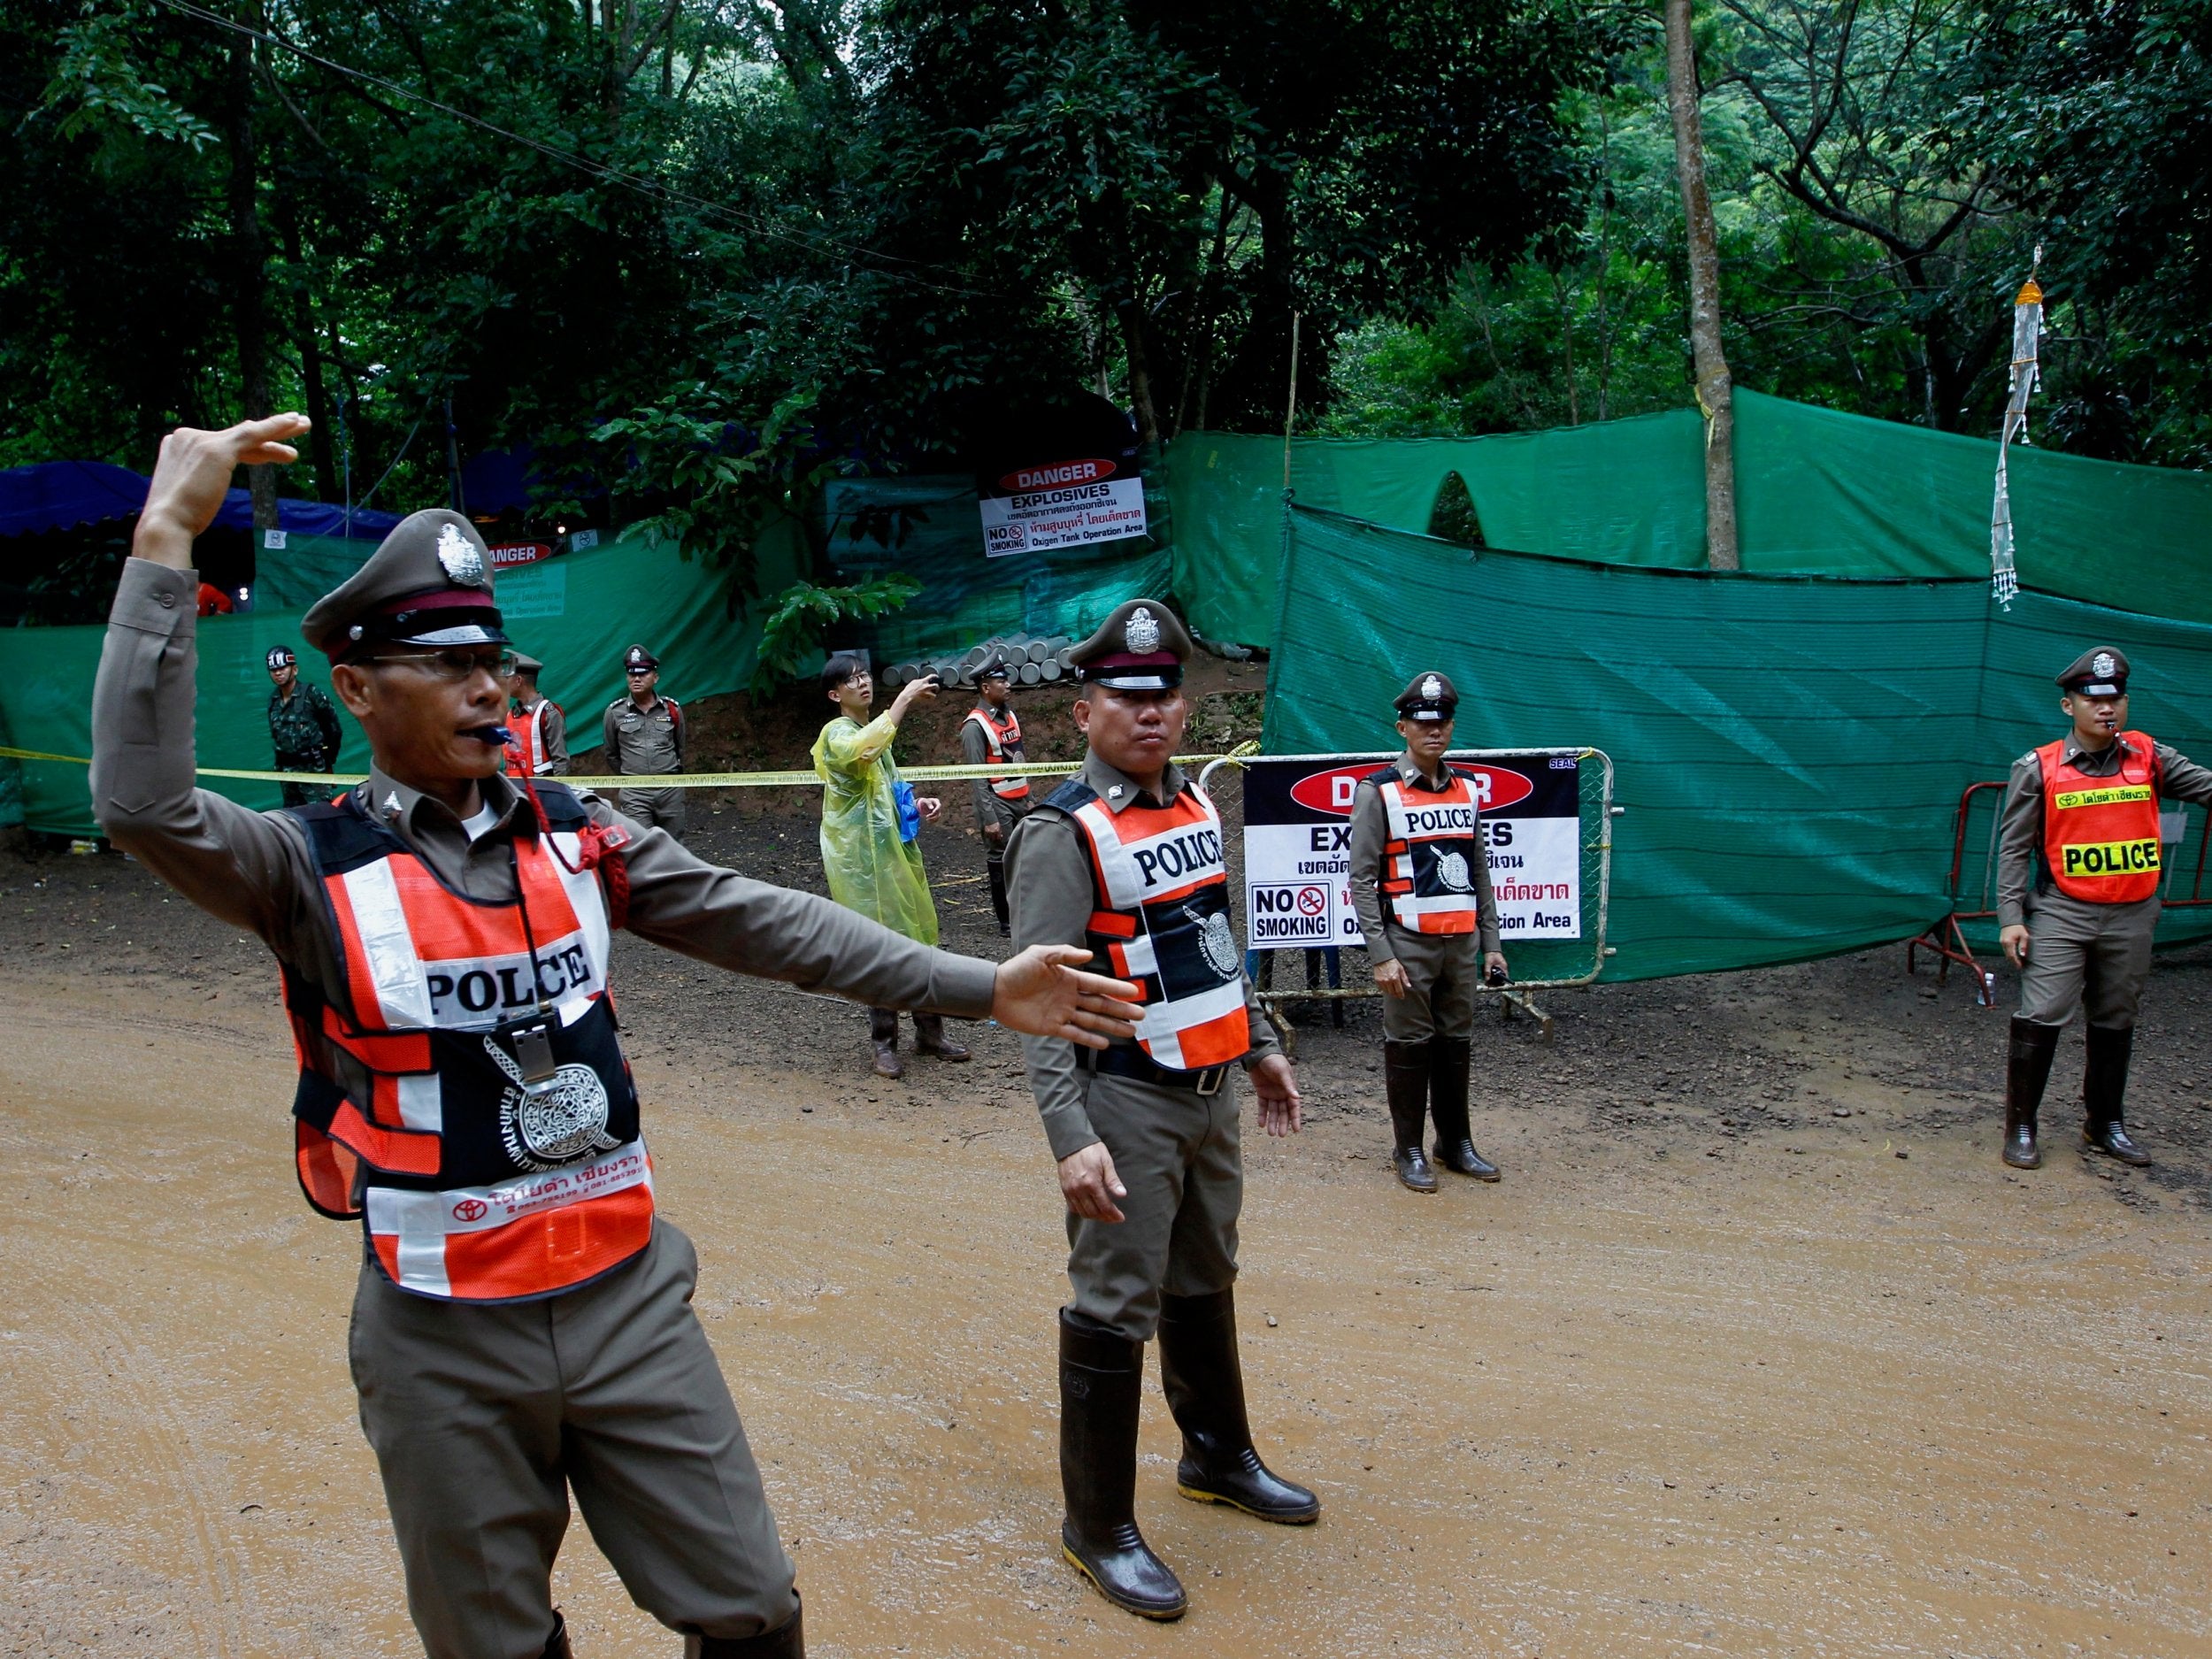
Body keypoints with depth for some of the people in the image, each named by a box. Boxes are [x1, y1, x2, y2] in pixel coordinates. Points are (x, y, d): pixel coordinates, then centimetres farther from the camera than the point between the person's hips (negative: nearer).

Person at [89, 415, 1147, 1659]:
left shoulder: (578, 836, 4)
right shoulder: (310, 866, -6)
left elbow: (768, 925, 0)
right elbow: (143, 803, -25)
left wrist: (983, 989, -6)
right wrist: (167, 540, -27)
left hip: (627, 1298, 3)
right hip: (446, 1347, -2)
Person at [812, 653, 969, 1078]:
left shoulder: (873, 730, 17)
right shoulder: (837, 733, -11)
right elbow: (864, 750, -36)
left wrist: (916, 804, 8)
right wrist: (905, 698, -33)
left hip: (895, 851, 8)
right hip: (862, 858, -8)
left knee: (916, 939, 10)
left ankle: (929, 1032, 20)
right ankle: (884, 1045, 5)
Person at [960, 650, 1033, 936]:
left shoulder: (1009, 714, 10)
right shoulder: (975, 726, -14)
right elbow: (977, 777, -16)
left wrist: (1028, 799, 15)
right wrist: (988, 819, -18)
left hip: (1019, 802, 7)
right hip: (998, 805, -7)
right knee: (1001, 863, 1)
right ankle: (1006, 921, 11)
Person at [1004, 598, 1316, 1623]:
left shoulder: (1195, 805, 8)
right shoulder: (1061, 834, -16)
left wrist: (1259, 1047, 22)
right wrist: (1071, 1138, -27)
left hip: (1212, 1091, 8)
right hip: (1128, 1103, -8)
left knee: (1205, 1281, 22)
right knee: (1115, 1307, -1)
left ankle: (1218, 1456, 41)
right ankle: (1097, 1528, 14)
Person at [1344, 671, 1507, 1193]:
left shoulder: (1467, 791, 12)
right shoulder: (1378, 792, -6)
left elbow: (1480, 872, 17)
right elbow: (1360, 879, -9)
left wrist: (1491, 943, 12)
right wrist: (1380, 955, -14)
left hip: (1463, 942, 5)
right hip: (1409, 945, -5)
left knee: (1457, 1044, 12)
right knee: (1409, 1046, 2)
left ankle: (1456, 1144, 24)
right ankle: (1408, 1151, 13)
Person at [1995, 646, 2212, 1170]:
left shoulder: (2149, 758, 4)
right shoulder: (2038, 768, -3)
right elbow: (2014, 849, -3)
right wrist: (2011, 918, -10)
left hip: (2132, 916, 3)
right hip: (2062, 913, -3)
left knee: (2115, 1024, 14)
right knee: (2040, 1019, -8)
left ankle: (2105, 1125, 28)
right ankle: (2020, 1127, 3)